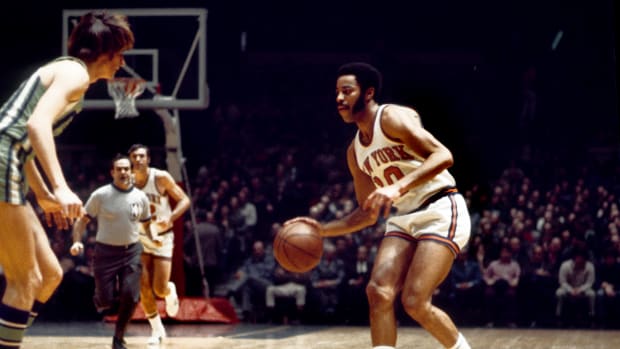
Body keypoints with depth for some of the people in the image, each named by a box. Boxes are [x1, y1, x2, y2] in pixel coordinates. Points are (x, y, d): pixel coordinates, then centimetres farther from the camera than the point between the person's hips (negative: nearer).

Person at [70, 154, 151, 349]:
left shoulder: (140, 197, 2)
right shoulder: (101, 195, -8)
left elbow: (146, 224, 17)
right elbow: (83, 220, -3)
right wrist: (77, 241, -19)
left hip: (131, 252, 2)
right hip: (106, 252, -2)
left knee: (130, 297, -11)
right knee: (106, 303, -6)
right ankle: (100, 298, 34)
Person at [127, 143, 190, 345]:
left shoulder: (161, 178, -15)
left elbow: (184, 200, -11)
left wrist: (170, 218, -27)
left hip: (162, 237, -3)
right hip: (140, 239, 3)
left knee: (160, 289, -10)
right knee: (144, 288, -6)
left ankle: (171, 291, 29)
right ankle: (157, 330, 11)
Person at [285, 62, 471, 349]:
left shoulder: (391, 118, -11)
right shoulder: (355, 152, 14)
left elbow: (442, 156, -23)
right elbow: (367, 213, 20)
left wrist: (398, 187, -35)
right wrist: (322, 229, 8)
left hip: (441, 211, -8)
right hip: (405, 218, 8)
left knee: (415, 302, -16)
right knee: (378, 291, -11)